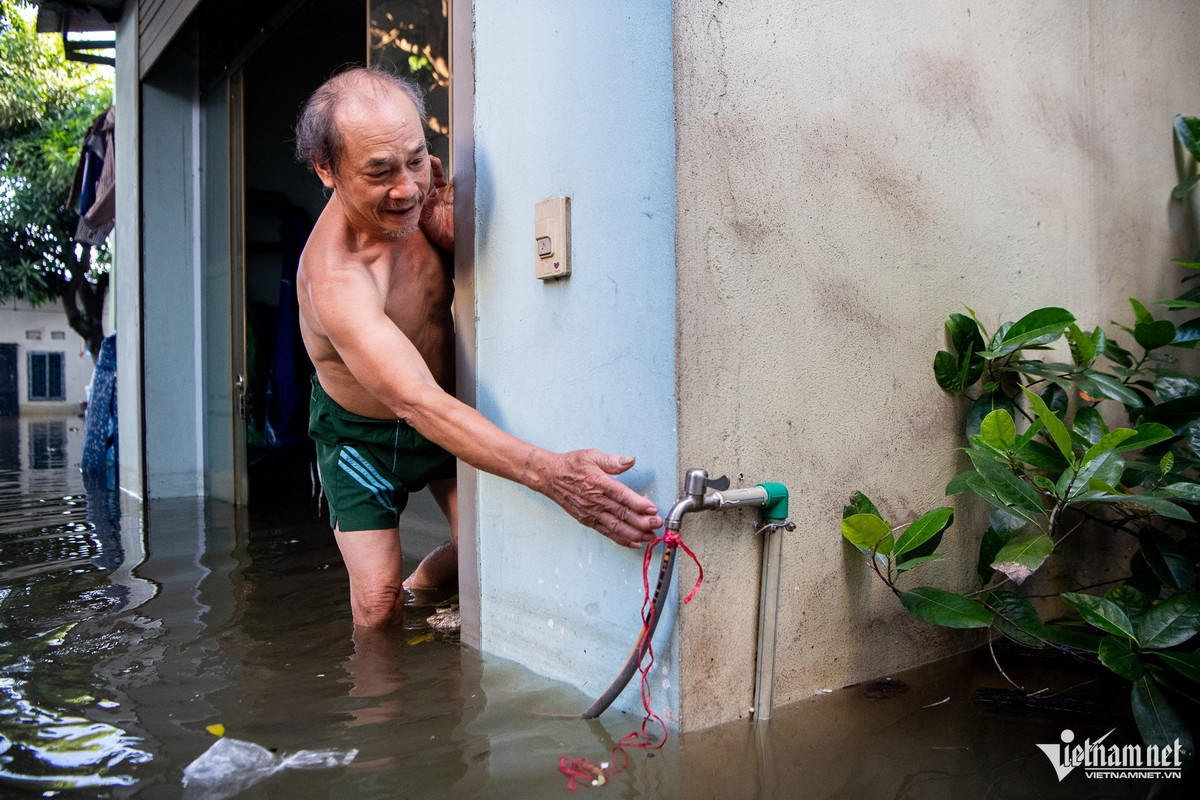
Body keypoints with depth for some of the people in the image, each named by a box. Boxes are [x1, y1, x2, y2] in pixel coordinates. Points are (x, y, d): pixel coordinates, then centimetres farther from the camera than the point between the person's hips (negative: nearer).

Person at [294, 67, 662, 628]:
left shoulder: (418, 188, -18)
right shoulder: (333, 281, -38)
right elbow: (419, 402, -46)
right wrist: (549, 473, -57)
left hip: (448, 407, 5)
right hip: (363, 433, -5)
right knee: (377, 608, -6)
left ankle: (419, 585, 28)